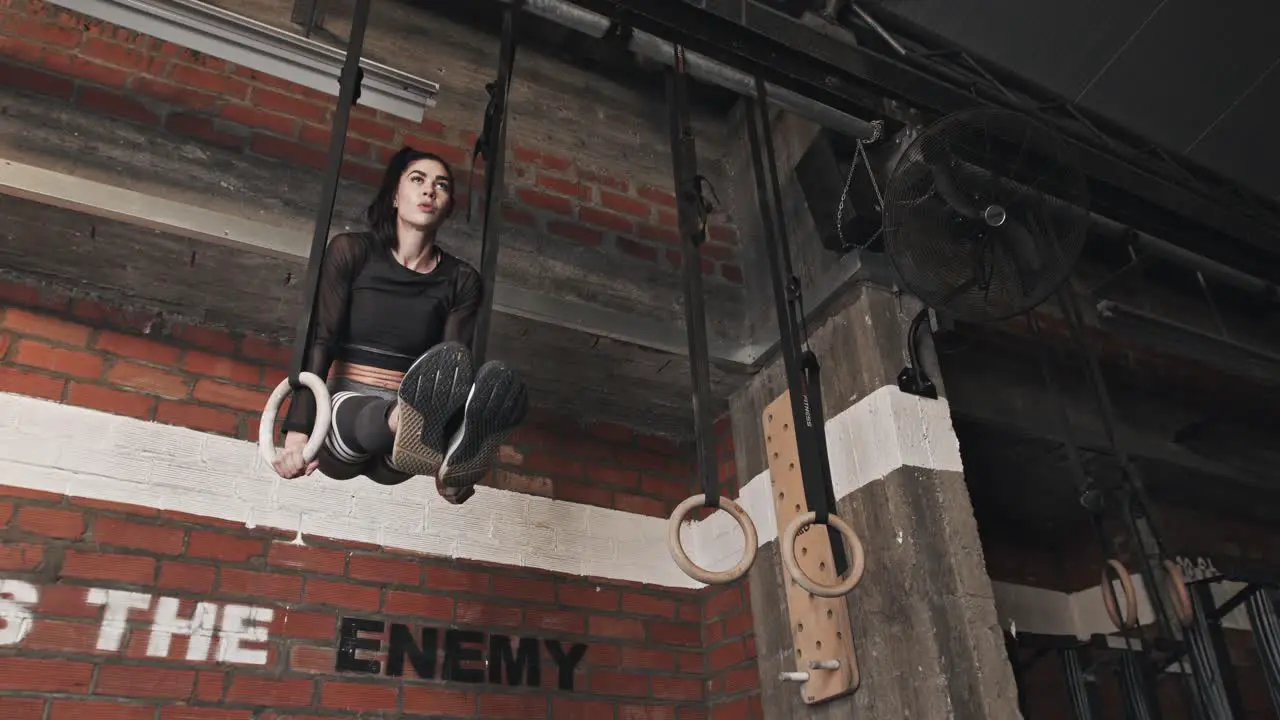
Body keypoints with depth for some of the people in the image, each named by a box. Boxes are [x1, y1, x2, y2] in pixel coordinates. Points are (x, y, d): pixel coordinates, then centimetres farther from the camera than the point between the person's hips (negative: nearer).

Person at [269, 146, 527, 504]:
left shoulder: (461, 279, 7)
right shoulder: (352, 251, 3)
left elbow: (455, 363, -6)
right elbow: (320, 341, -7)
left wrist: (453, 457, -21)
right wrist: (297, 432, -21)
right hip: (343, 410, -1)